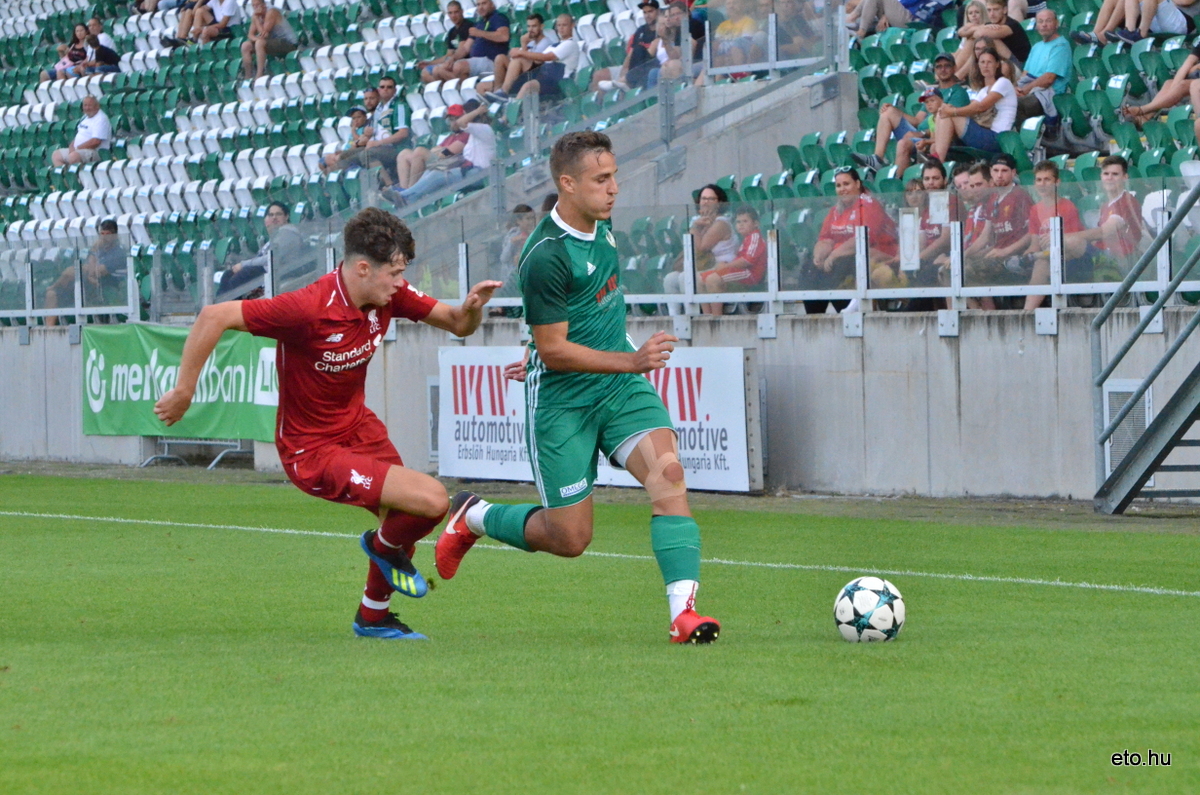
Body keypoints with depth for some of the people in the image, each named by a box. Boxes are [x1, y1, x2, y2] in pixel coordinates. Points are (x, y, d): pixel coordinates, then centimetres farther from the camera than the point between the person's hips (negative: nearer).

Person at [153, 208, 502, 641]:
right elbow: (214, 317, -30)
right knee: (430, 501, -19)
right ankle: (385, 546, 16)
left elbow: (457, 325, 3)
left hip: (359, 427, 8)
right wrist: (183, 390, -25)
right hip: (314, 451, -8)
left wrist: (471, 308, -21)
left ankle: (373, 617, 47)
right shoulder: (310, 308, -30)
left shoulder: (389, 296, -8)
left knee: (407, 519, 22)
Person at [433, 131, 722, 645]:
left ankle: (683, 611, -26)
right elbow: (554, 351, -20)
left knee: (667, 470, -20)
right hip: (563, 402, -7)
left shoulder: (600, 226, 4)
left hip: (619, 387, 7)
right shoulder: (545, 256, -22)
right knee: (570, 538, 0)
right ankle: (472, 517, 29)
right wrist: (633, 361, -25)